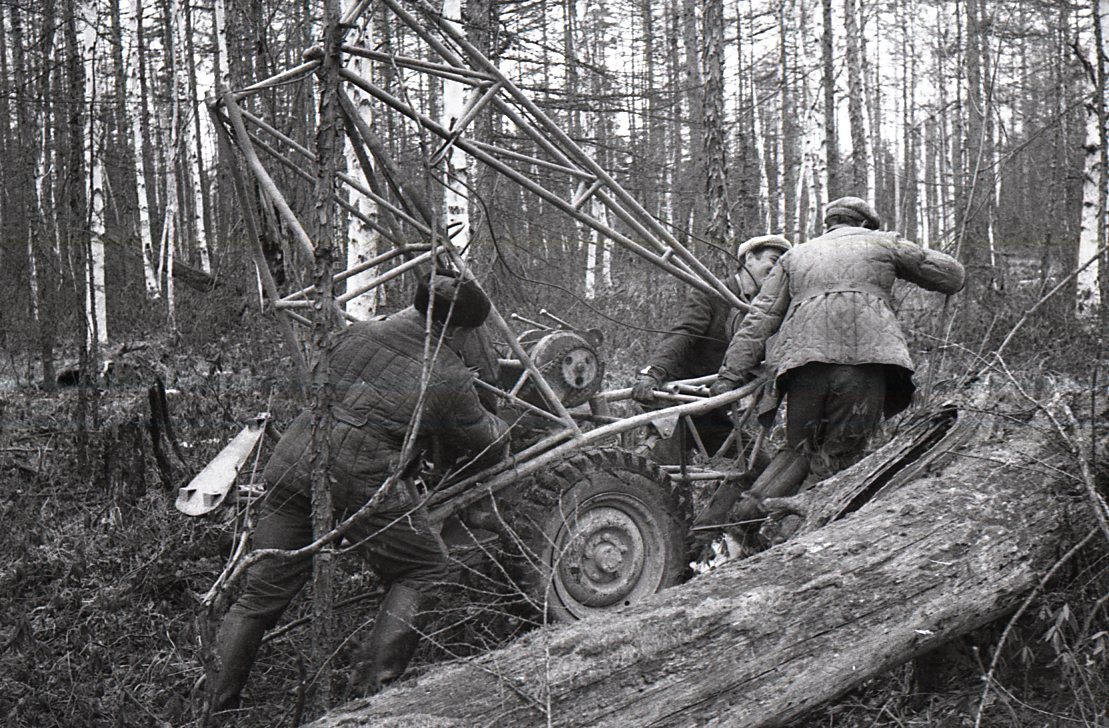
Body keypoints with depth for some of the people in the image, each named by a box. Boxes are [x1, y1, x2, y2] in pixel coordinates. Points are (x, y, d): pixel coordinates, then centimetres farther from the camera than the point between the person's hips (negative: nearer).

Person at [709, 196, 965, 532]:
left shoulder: (795, 255, 30)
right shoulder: (882, 242, 25)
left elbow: (760, 318, 20)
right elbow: (952, 276, 26)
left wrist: (731, 376, 17)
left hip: (804, 359, 3)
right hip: (866, 356, -2)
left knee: (799, 450, 14)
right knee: (842, 458, 2)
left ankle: (744, 519, -1)